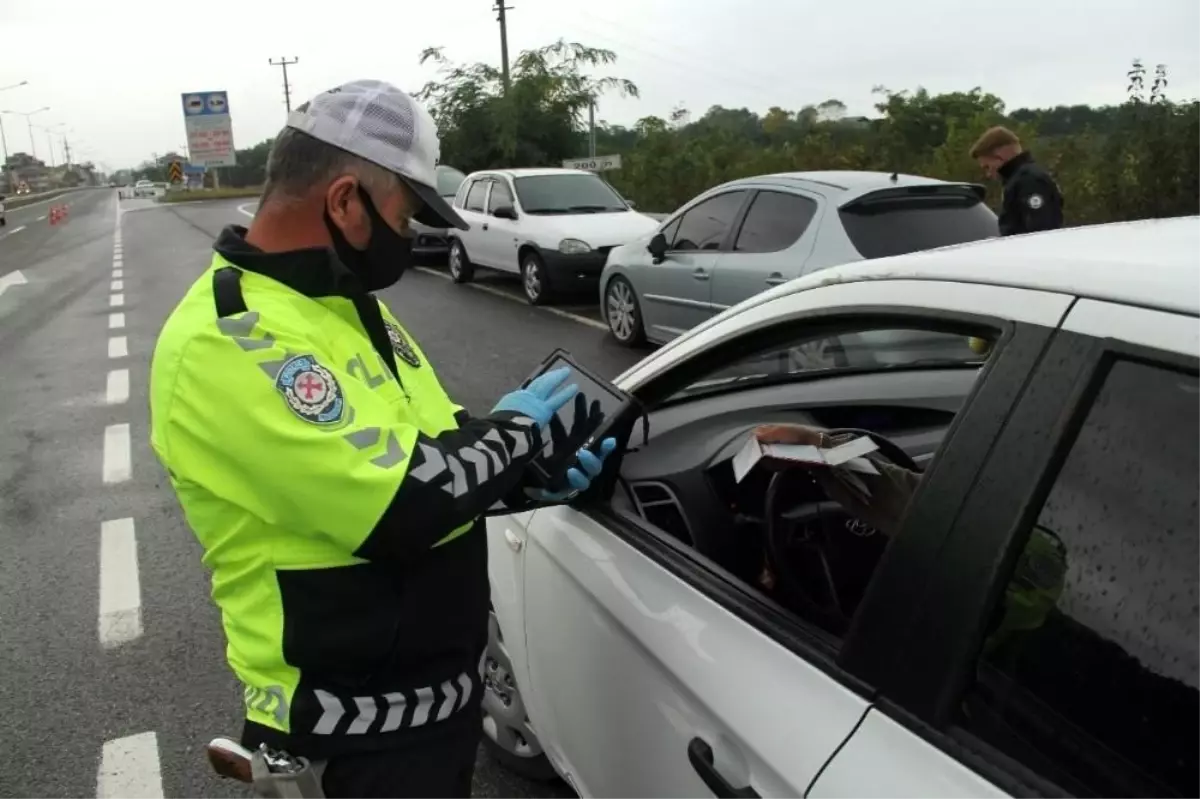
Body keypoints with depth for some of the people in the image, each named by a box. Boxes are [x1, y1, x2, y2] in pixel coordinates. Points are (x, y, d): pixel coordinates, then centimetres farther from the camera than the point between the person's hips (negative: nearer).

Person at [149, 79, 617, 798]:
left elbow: (429, 449, 11)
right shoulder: (226, 344, -26)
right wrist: (518, 428, -15)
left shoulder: (347, 305, 4)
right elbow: (407, 504, -32)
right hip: (364, 719, -8)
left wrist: (533, 480, -6)